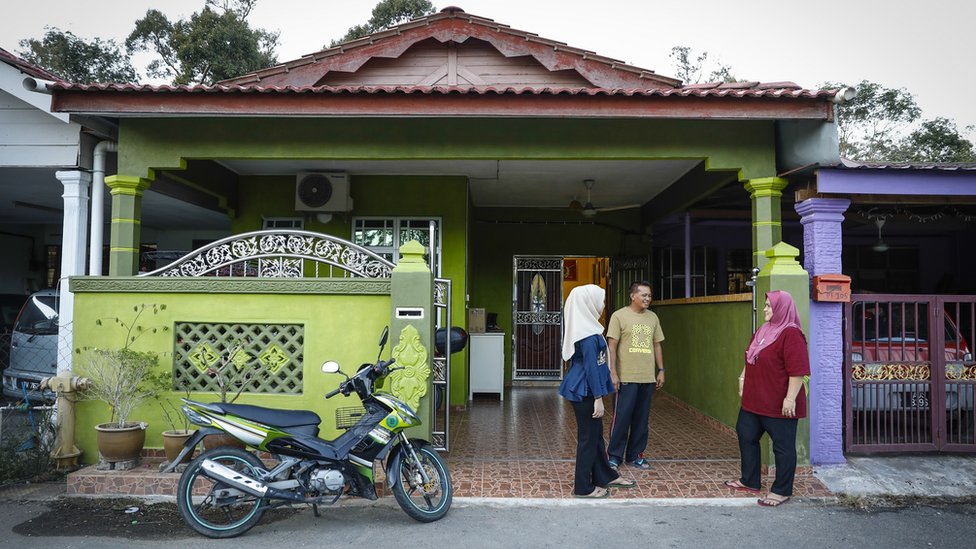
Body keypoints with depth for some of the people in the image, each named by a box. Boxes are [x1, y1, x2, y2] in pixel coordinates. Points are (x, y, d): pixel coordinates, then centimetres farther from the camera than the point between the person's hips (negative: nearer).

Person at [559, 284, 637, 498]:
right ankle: (583, 488, 14)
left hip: (581, 389, 10)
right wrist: (598, 398, -20)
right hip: (585, 391, -10)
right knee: (588, 437, 2)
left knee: (596, 433, 20)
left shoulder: (582, 326, 9)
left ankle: (605, 476, 36)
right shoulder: (588, 334, -22)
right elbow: (591, 366, -23)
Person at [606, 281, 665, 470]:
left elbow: (657, 345, 17)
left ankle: (635, 455, 22)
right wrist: (613, 373, -12)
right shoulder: (619, 316, -5)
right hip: (626, 377, -5)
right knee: (621, 418, -1)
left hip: (648, 378, 5)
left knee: (641, 419, 10)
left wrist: (661, 370, 12)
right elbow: (612, 346, -7)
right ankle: (615, 456, 11)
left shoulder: (653, 318, 11)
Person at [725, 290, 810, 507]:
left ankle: (782, 491, 17)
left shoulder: (791, 334, -18)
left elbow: (797, 371, -22)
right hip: (754, 400, 10)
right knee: (746, 435, 18)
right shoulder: (763, 331, 11)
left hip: (778, 405, -10)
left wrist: (790, 398, -24)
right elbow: (750, 359, 22)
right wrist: (743, 378, 16)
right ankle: (750, 481, 31)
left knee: (783, 446, 5)